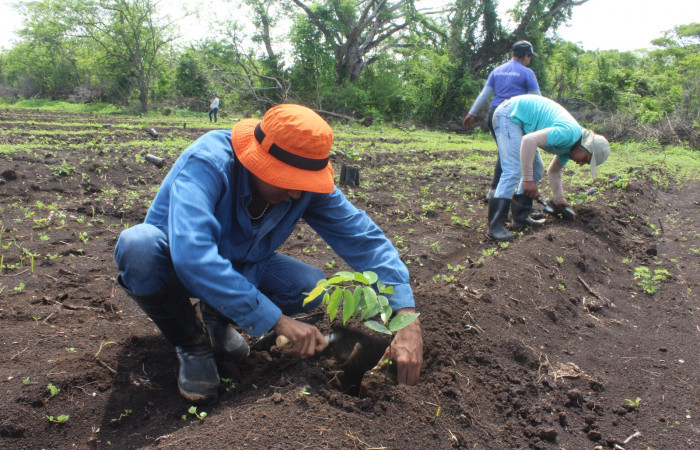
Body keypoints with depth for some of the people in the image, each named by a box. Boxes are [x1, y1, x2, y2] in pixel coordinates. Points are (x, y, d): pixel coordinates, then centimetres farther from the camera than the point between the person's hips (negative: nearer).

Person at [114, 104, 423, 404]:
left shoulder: (306, 185, -20)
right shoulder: (207, 163, -34)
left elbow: (365, 239, -21)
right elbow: (192, 254, -47)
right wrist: (277, 320, -47)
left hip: (240, 267, 4)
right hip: (172, 263, -3)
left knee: (310, 286, -21)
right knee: (139, 244, -37)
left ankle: (217, 317, 7)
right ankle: (191, 345, -10)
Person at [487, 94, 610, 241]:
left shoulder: (569, 146, 7)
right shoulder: (569, 132, -24)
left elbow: (554, 171, 23)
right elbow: (529, 140, -33)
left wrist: (559, 199, 24)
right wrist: (528, 179, -29)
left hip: (519, 120, 11)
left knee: (536, 169, 11)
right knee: (513, 171, -19)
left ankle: (521, 217, 14)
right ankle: (495, 226, -20)